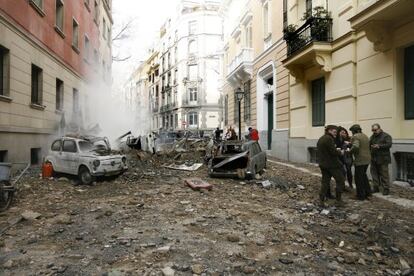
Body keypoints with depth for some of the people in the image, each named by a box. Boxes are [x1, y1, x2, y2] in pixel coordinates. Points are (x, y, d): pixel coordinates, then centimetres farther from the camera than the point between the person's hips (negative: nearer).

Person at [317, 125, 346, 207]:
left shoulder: (320, 139, 13)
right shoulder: (329, 139, -16)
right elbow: (333, 152, -21)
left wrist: (336, 150, 14)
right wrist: (340, 152, -2)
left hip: (323, 164, 8)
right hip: (332, 164, -8)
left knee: (325, 182, 12)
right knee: (340, 181, 6)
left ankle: (321, 200, 10)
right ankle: (338, 200, 9)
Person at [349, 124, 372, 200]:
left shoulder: (355, 136, -13)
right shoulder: (365, 136, 15)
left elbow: (355, 146, -30)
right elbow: (367, 147, 18)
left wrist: (350, 151, -11)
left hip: (360, 160, -9)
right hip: (367, 159, 9)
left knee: (359, 178, 3)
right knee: (364, 175, 23)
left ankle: (361, 195, 10)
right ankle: (367, 192, 29)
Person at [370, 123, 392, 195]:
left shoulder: (386, 136, -3)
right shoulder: (372, 137, 16)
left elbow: (389, 144, -16)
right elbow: (369, 145, 18)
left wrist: (379, 146, -25)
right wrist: (370, 146, -3)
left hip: (383, 159, -6)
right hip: (373, 159, 6)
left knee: (384, 174, -2)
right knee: (374, 173, 9)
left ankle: (386, 189, 6)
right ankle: (376, 188, 19)